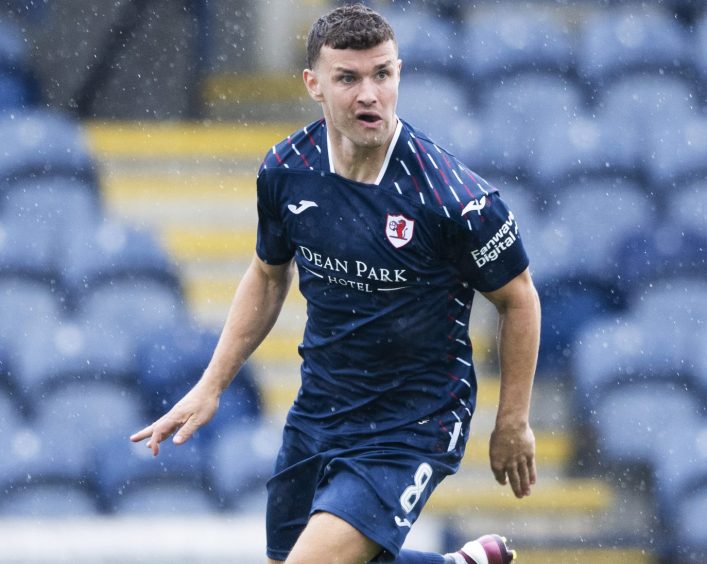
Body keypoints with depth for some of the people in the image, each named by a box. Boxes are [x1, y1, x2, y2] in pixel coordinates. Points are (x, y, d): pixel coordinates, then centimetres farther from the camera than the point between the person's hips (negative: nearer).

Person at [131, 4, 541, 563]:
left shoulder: (455, 197, -23)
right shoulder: (286, 170, -7)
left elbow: (519, 300, -7)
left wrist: (513, 424, -2)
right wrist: (211, 386, 9)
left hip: (413, 427, -6)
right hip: (319, 408, 6)